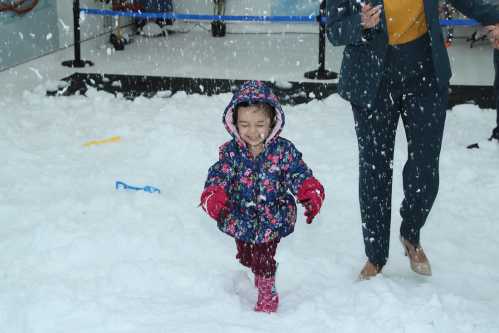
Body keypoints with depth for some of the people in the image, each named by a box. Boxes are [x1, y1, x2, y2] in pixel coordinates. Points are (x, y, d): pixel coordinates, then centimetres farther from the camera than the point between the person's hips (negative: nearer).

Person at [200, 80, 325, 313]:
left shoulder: (283, 150, -13)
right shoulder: (231, 152, -10)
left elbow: (300, 175, -12)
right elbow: (218, 177, -15)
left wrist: (311, 196, -28)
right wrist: (214, 200, -33)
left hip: (272, 221, -3)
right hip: (240, 220, 3)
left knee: (264, 259, 3)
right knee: (245, 257, 20)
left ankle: (268, 296, 28)